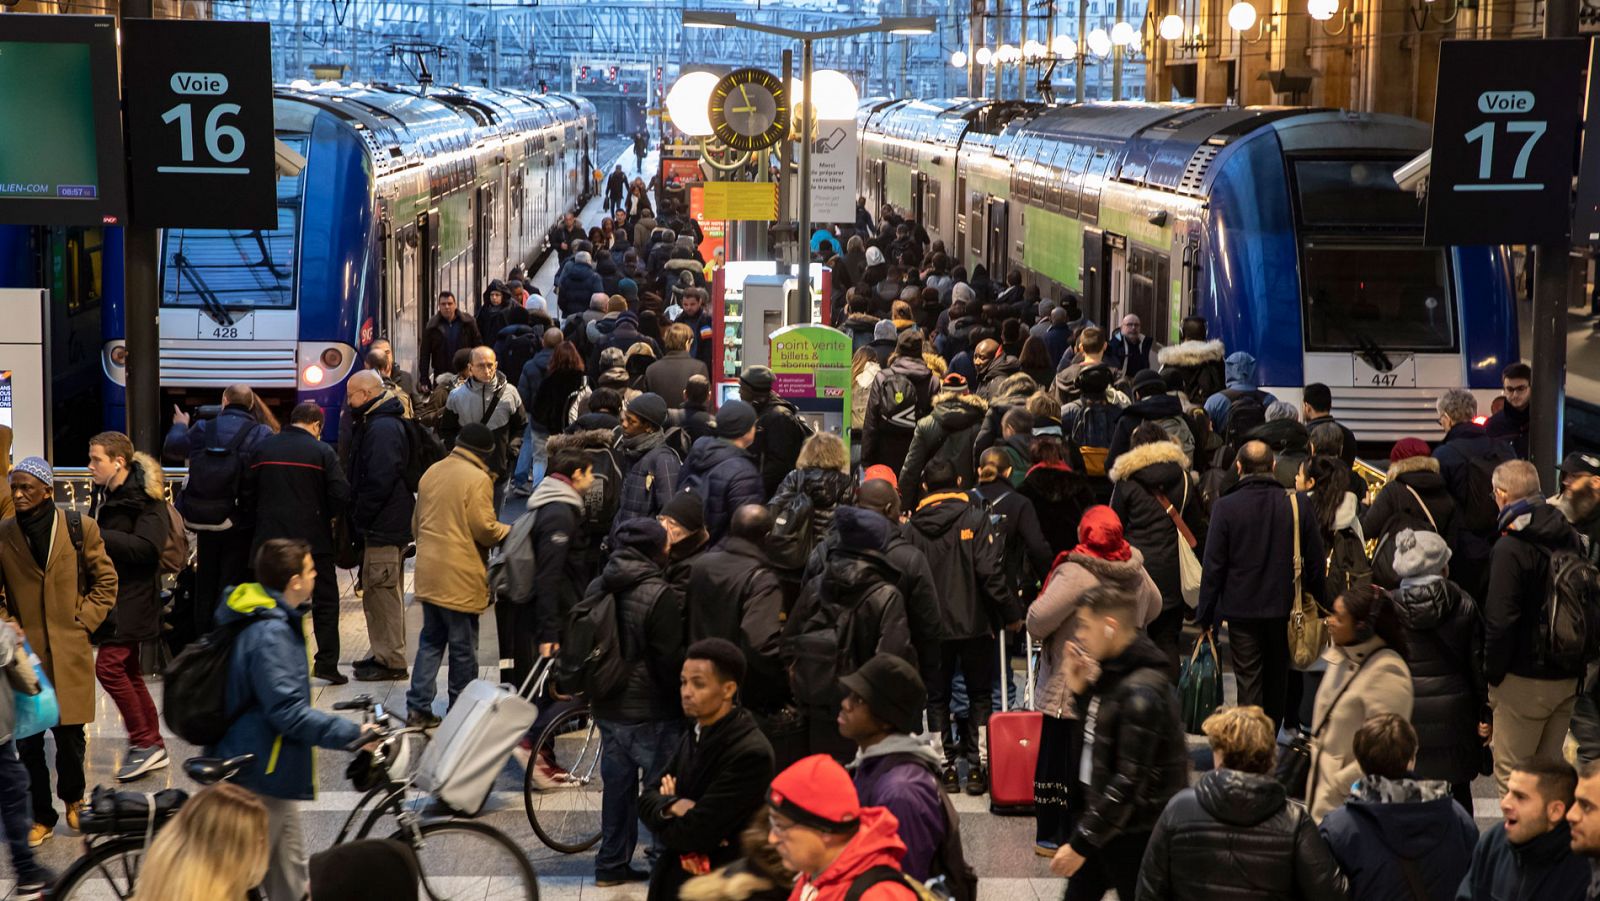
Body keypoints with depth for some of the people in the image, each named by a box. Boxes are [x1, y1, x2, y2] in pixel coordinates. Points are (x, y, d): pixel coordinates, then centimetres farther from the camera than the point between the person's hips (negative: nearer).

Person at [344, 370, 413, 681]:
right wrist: (359, 518, 18)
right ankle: (385, 654, 27)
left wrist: (359, 518, -16)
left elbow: (380, 481, -25)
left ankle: (391, 661, -1)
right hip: (390, 525, 11)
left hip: (383, 527, -11)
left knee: (381, 591, -6)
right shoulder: (375, 423, 16)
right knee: (380, 591, 18)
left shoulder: (383, 428, -19)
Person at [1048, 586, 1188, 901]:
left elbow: (1130, 780, -26)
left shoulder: (1140, 693, -24)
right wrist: (1080, 690, 2)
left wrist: (1081, 842, -22)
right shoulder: (1114, 674, 5)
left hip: (1135, 834, -10)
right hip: (1104, 817, 10)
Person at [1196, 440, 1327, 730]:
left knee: (1249, 681, 1)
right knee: (1277, 677, 18)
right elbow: (1316, 561, 1)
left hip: (1242, 608, -3)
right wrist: (1319, 601, 14)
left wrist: (1205, 614, -1)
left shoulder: (1225, 507, -12)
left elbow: (1213, 566, -9)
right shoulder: (1298, 503, -5)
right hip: (1284, 606, 3)